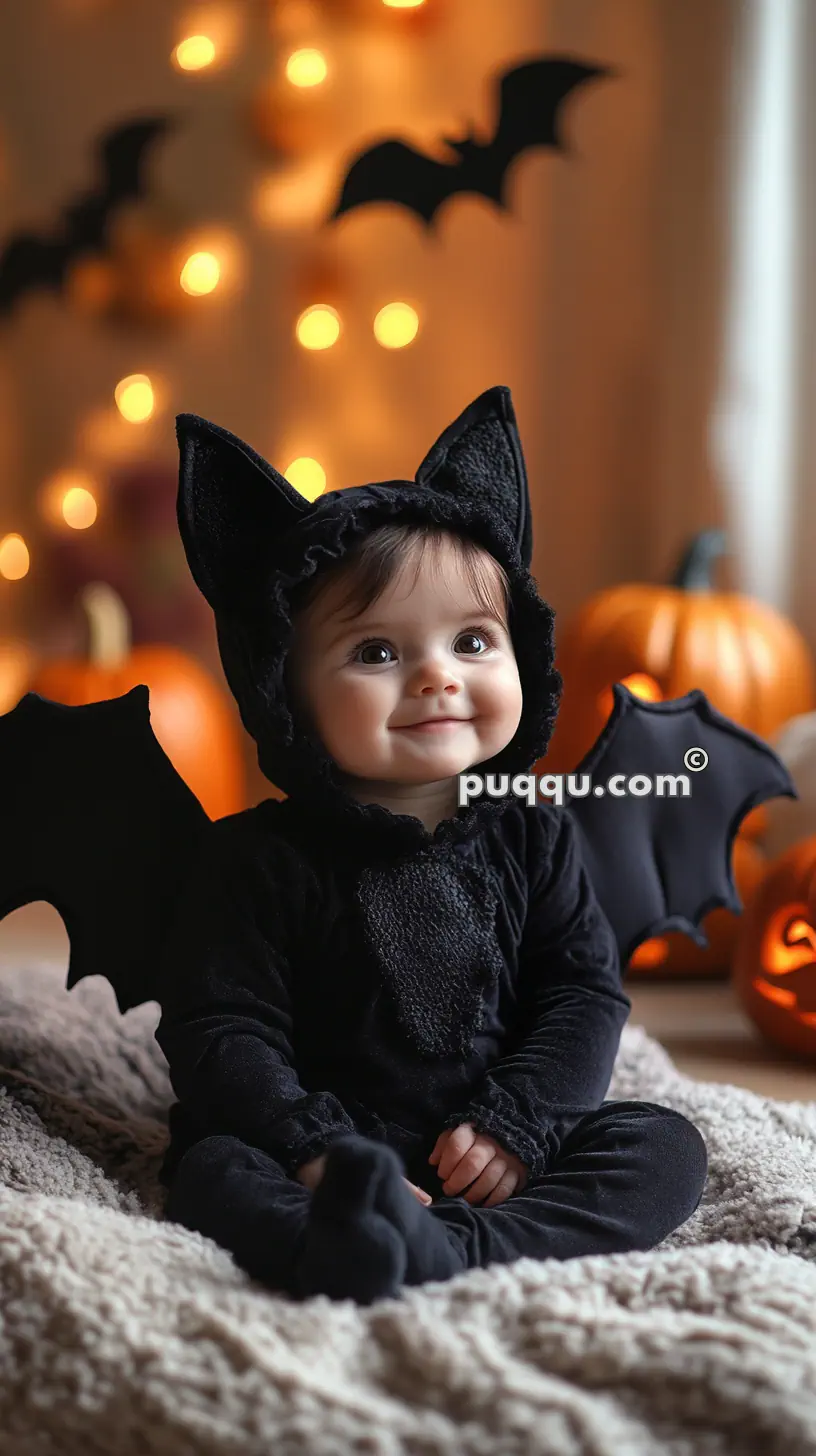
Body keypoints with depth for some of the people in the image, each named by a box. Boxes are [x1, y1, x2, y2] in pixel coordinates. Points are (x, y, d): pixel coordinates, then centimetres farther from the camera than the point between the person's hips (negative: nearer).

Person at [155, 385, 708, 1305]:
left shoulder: (530, 839, 6)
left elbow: (585, 992, 3)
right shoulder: (258, 861, -3)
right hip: (323, 1154, -2)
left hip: (494, 1159, 3)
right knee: (212, 1170, -29)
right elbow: (219, 1032, -9)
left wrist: (512, 1125, -14)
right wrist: (317, 1150, -25)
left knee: (664, 1145, -17)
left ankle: (447, 1252, -41)